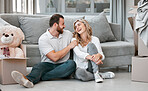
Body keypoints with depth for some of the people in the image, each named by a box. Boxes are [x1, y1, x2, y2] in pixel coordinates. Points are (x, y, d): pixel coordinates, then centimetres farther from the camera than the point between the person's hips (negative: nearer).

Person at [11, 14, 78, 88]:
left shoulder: (68, 34, 10)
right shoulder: (43, 39, -5)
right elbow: (54, 57, -14)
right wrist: (69, 47, -9)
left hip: (63, 66, 3)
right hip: (48, 65, -2)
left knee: (71, 63, -30)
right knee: (40, 66, -33)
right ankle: (29, 80, -68)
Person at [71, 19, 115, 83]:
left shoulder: (95, 39, 7)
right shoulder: (74, 40, 4)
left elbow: (102, 56, -3)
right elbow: (78, 53, -16)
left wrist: (99, 55, -30)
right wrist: (91, 57, -34)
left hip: (91, 67, 1)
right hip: (80, 67, -1)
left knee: (91, 45, -19)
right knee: (80, 73, -40)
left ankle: (96, 73, -28)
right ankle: (103, 75, -17)